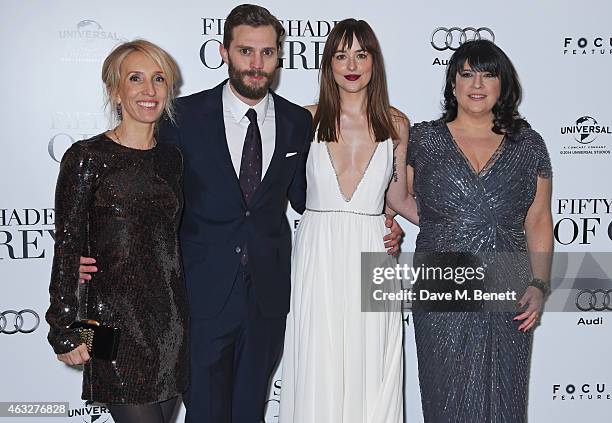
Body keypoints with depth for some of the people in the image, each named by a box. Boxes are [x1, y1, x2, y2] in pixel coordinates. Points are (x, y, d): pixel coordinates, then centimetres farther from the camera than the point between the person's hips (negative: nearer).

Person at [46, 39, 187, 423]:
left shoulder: (171, 157, 9)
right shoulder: (87, 157, -7)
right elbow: (67, 247, -7)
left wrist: (183, 312, 15)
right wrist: (65, 329, -8)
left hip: (171, 319, 5)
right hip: (114, 317, -5)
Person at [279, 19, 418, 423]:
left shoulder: (395, 124, 5)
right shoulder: (308, 118, 1)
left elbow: (399, 198, 12)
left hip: (371, 254, 1)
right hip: (318, 256, -1)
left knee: (370, 372, 5)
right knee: (319, 372, 3)